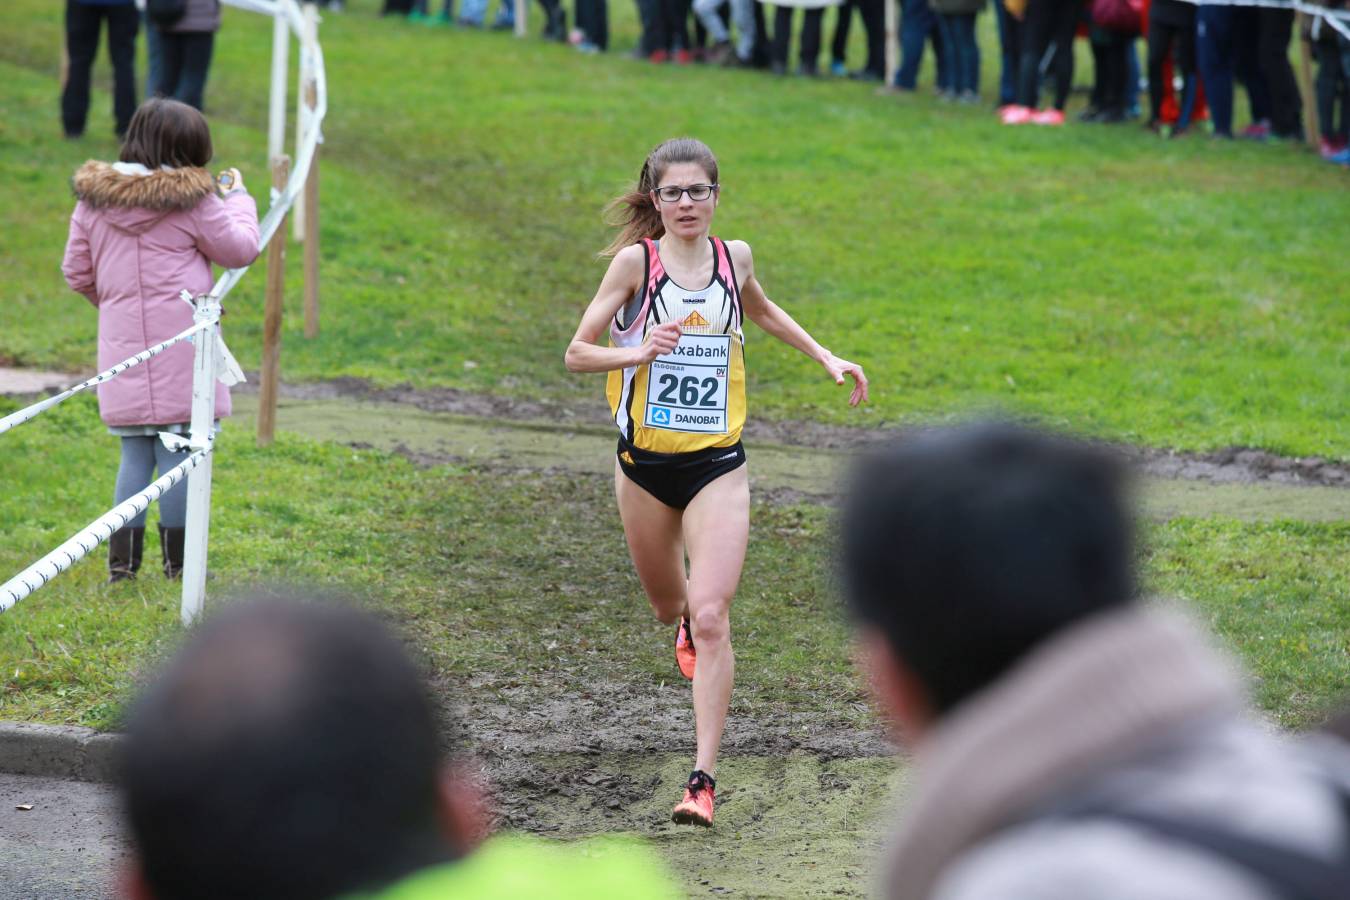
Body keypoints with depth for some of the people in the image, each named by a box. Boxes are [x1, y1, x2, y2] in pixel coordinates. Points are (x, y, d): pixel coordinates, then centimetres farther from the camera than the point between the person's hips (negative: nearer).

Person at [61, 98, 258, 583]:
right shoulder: (193, 201, -9)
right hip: (181, 355, -4)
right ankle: (178, 559, 5)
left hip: (123, 351, 5)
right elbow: (240, 249, 2)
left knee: (134, 456, 11)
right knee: (179, 453, 1)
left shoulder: (92, 200, 5)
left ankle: (121, 560, 9)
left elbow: (77, 272, 11)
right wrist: (239, 198, 17)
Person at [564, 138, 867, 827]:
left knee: (710, 618, -14)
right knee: (671, 607, 18)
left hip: (717, 465, 0)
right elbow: (576, 354, -8)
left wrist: (826, 359, 20)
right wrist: (638, 351, -26)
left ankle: (703, 778, -15)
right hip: (644, 465, 0)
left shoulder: (735, 257, 2)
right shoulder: (635, 260, -7)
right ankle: (687, 625, 59)